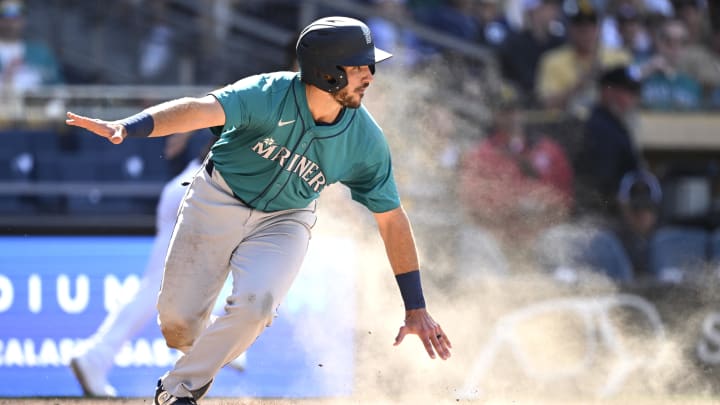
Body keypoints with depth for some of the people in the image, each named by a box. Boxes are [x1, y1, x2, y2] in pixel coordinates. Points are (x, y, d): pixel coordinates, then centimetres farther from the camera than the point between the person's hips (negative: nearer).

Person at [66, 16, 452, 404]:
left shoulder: (366, 141, -18)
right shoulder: (268, 95, -28)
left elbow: (392, 219, -8)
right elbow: (202, 110, -45)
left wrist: (416, 308, -7)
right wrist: (126, 128, -63)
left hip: (283, 222, 1)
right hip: (219, 199, -1)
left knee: (255, 304, -26)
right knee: (178, 316, -1)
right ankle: (199, 356, 38)